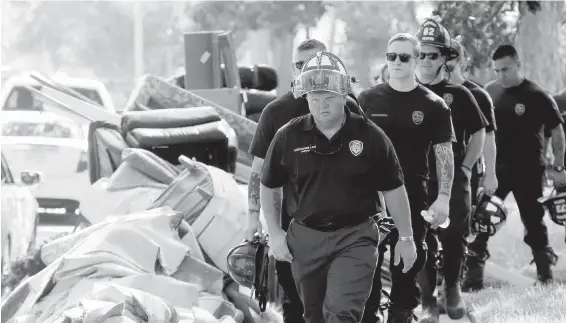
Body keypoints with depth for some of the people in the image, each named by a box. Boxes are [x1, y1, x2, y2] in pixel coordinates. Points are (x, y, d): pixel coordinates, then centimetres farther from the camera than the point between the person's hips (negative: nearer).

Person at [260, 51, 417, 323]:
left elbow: (393, 189, 4)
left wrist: (406, 238, 7)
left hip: (355, 238, -3)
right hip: (305, 238, 3)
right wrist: (274, 234, 6)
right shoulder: (289, 137, -1)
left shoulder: (370, 136, -4)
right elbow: (269, 187, 12)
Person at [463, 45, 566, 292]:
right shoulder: (489, 93, 3)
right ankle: (474, 274, -5)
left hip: (528, 171, -3)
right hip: (496, 167, 3)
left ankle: (545, 272, 18)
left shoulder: (537, 97, -8)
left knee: (534, 221, 5)